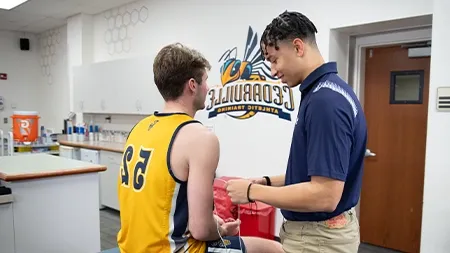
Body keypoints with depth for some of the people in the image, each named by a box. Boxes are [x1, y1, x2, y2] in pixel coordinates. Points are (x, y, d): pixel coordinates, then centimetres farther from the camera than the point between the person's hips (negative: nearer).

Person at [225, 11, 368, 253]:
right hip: (316, 232, 9)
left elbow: (325, 195, -29)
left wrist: (252, 191, -20)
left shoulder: (326, 100, -25)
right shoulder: (322, 93, 6)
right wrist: (266, 182, 5)